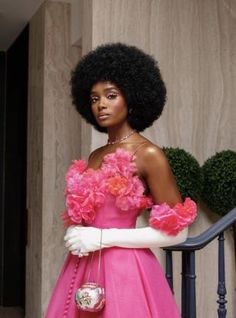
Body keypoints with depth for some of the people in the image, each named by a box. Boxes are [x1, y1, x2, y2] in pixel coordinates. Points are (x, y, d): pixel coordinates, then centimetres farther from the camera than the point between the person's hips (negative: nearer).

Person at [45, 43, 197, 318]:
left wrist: (103, 238, -15)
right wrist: (75, 234, -2)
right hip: (83, 269, 7)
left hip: (124, 271, -6)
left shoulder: (148, 154, -10)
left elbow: (176, 232, -13)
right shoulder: (94, 157, 10)